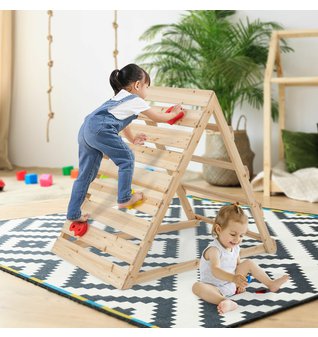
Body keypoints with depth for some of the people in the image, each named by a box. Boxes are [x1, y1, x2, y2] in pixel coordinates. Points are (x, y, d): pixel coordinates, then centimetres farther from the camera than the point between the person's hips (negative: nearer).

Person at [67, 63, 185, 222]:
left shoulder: (120, 97, 33)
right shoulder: (136, 101, 8)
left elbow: (122, 122, 48)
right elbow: (158, 118, 18)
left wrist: (132, 139, 62)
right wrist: (174, 113, 37)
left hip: (85, 129, 9)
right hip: (100, 130, -9)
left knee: (86, 174, 13)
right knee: (126, 159, 6)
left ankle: (73, 214, 16)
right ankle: (124, 199, 12)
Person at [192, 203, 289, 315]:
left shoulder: (235, 248, 0)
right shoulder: (214, 250, -25)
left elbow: (238, 264, 16)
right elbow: (215, 271, -40)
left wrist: (240, 281, -1)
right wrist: (233, 278, -56)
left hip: (232, 284, 7)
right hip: (215, 288, -7)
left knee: (249, 263, 4)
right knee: (197, 286, -38)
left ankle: (271, 284, 9)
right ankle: (225, 301, -56)